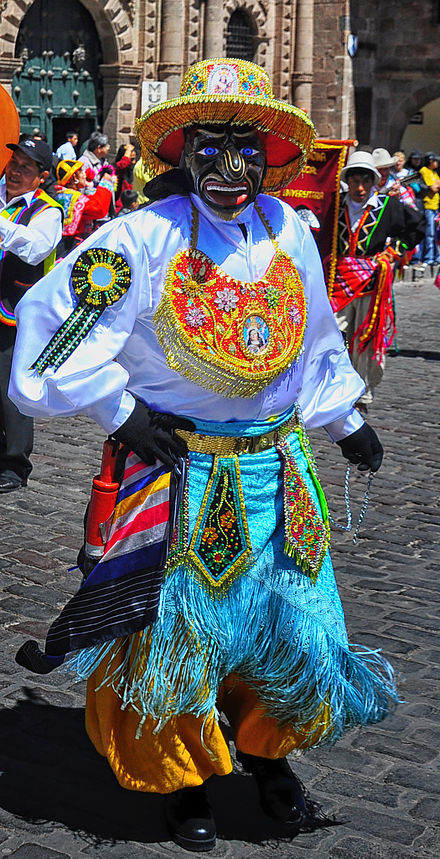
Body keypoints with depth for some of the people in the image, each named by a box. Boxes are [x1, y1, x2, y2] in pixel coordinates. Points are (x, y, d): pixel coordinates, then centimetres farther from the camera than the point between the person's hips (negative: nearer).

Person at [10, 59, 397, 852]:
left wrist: (345, 421, 22)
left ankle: (265, 748, 37)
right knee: (178, 624, 6)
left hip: (279, 465, 5)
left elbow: (317, 338, 18)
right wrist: (120, 411, -10)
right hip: (179, 467, -4)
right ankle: (179, 772, 31)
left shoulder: (291, 232, 2)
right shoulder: (144, 238, -15)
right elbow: (54, 313, -12)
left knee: (293, 620, 9)